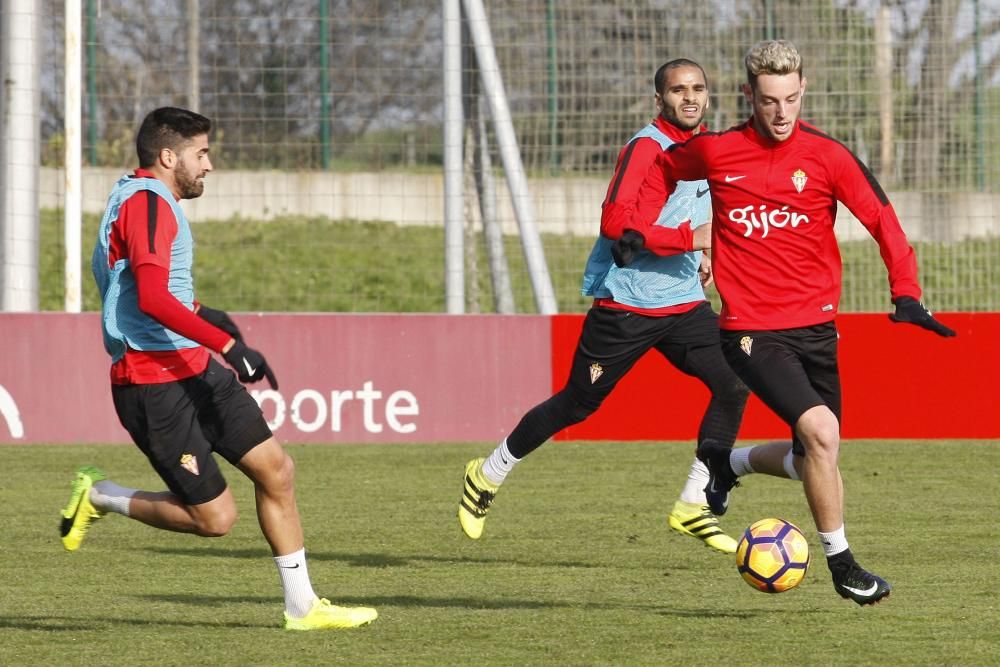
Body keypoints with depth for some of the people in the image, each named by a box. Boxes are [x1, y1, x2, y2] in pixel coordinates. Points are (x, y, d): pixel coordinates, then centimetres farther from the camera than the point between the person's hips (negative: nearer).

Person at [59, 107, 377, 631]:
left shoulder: (144, 201, 18)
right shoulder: (147, 204, -16)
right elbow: (152, 298, -29)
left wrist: (199, 313, 32)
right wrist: (228, 344, -31)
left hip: (195, 372, 11)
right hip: (156, 385, -11)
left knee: (276, 471, 5)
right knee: (214, 517, -8)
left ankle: (302, 606, 11)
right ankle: (98, 496, 9)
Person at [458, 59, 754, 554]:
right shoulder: (645, 147, -17)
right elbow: (614, 223, -28)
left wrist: (698, 255, 11)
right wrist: (691, 237, -27)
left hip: (682, 302, 7)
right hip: (626, 303, -7)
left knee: (733, 384, -11)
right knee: (577, 403, 3)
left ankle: (692, 506, -2)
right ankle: (488, 475, 25)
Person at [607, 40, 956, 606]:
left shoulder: (827, 157, -4)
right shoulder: (714, 152, -3)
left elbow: (883, 221, -5)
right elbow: (662, 170, 19)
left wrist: (907, 294, -17)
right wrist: (639, 229, 6)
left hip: (816, 326, 3)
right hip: (752, 330, -3)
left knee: (814, 461, 11)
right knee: (821, 431, -22)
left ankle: (729, 462, 42)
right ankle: (841, 562, -7)